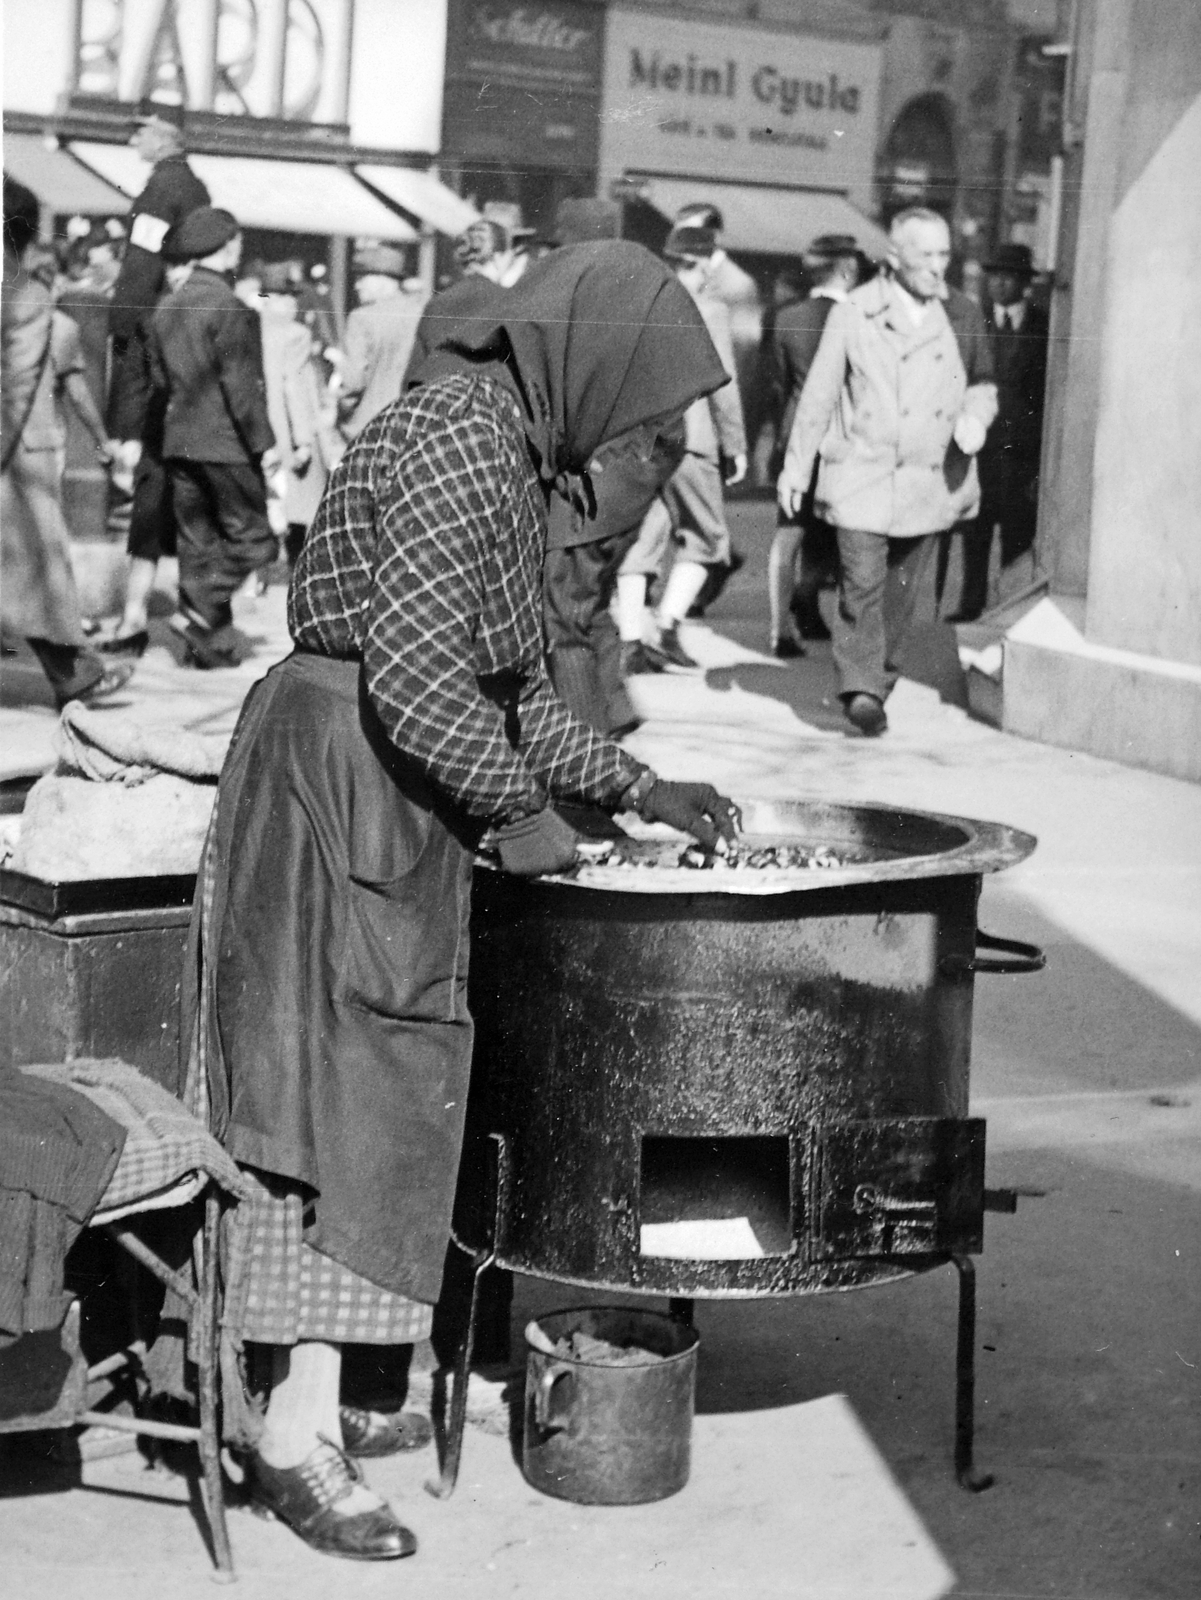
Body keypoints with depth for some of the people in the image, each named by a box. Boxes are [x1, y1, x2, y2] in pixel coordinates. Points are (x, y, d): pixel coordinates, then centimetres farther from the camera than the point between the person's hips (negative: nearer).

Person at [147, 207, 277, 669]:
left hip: (179, 441, 8)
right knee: (252, 538, 1)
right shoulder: (228, 307, -13)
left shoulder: (167, 307, 10)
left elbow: (159, 377, 15)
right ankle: (202, 612, -11)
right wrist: (264, 443, -13)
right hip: (227, 442, -8)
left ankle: (211, 644, 11)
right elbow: (240, 385, -16)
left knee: (197, 542, 10)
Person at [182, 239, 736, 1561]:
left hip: (383, 791, 10)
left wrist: (634, 787, 17)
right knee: (362, 1090, -7)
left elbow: (504, 685, 20)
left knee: (378, 1086, 12)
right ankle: (297, 1433, -1)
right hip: (343, 775, -10)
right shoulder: (466, 441, -16)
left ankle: (302, 1402, 21)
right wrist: (514, 813, -14)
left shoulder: (499, 446, 16)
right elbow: (413, 671, -24)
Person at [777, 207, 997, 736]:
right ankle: (860, 688, -7)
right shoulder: (852, 314, -2)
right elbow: (819, 393, 3)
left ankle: (878, 680, 21)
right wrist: (796, 465, 3)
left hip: (929, 479, 3)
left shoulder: (963, 316, 7)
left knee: (901, 589, 8)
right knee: (862, 583, -12)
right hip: (861, 472, -3)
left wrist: (975, 416, -5)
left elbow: (982, 384, 18)